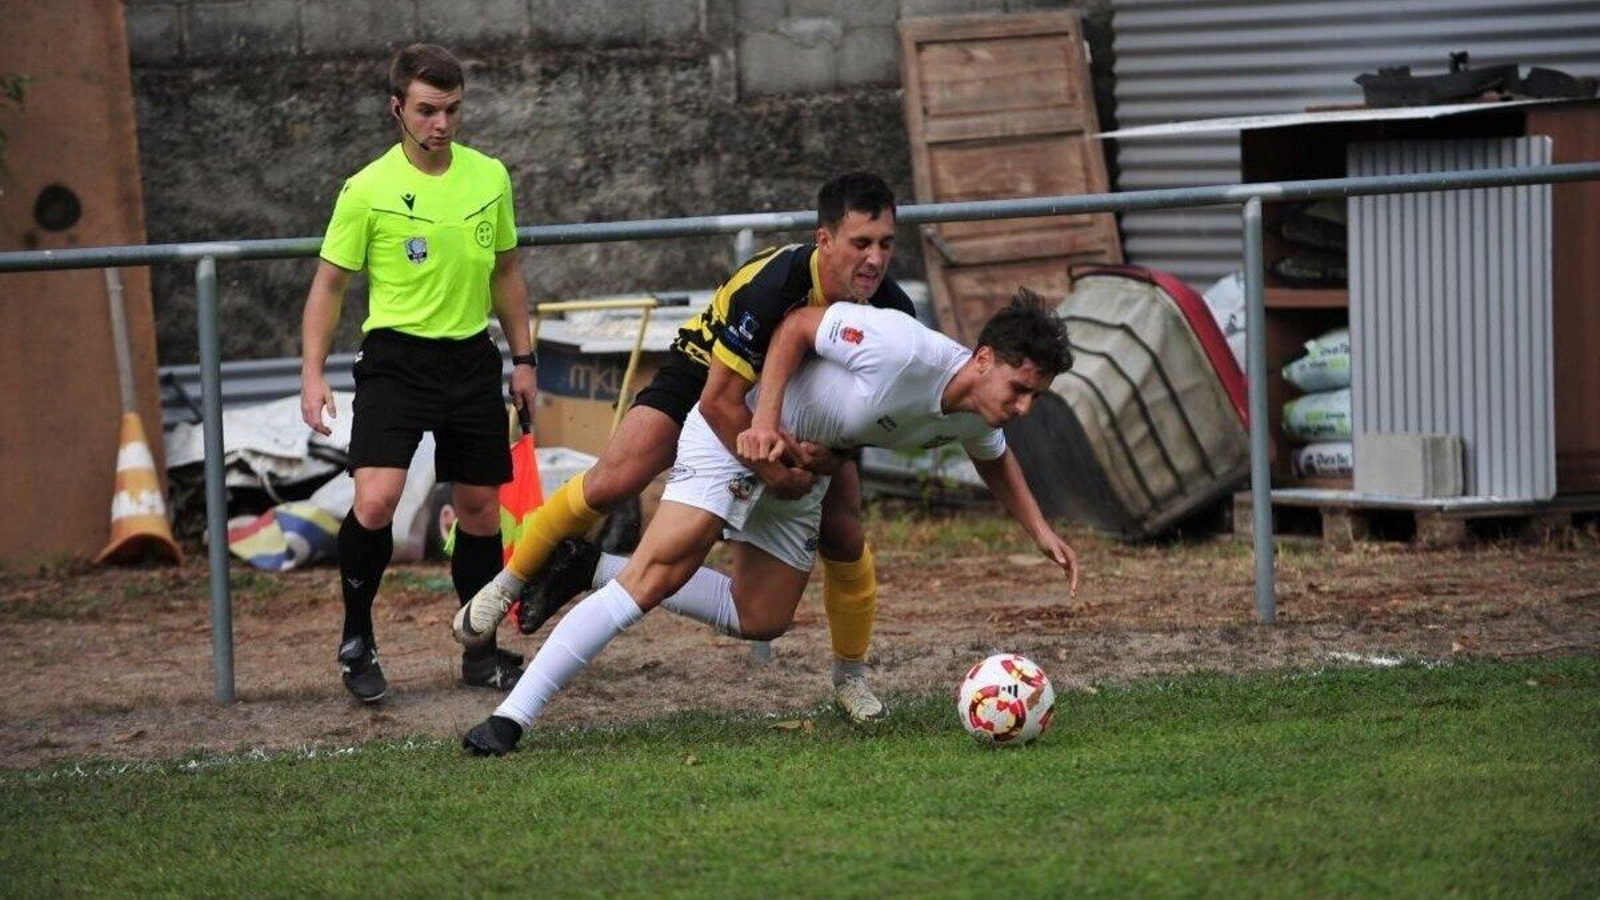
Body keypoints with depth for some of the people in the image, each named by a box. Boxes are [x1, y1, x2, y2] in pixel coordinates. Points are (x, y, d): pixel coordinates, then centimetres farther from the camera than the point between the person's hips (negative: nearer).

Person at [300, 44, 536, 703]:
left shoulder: (490, 177, 4)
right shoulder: (367, 190, -8)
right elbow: (329, 284, -2)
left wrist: (523, 358, 14)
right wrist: (313, 374, -11)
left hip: (471, 358, 4)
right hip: (396, 357, -4)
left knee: (479, 507, 8)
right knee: (376, 500, -20)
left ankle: (482, 651, 22)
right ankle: (356, 641, -1)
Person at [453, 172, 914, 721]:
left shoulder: (891, 310, -26)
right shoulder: (771, 285, -40)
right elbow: (720, 402, -36)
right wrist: (775, 473, -34)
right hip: (706, 374, -4)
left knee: (844, 535, -7)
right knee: (610, 484, -19)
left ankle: (851, 677, 15)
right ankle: (511, 583, 4)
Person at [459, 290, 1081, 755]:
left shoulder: (977, 420, -4)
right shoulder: (905, 349, -31)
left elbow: (995, 461, 22)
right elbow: (796, 327, -22)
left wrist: (1041, 531, 16)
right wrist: (764, 422, -28)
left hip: (803, 465, 9)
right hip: (743, 425, -9)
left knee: (762, 621, 7)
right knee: (660, 570, -22)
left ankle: (597, 573, 18)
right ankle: (512, 717, -25)